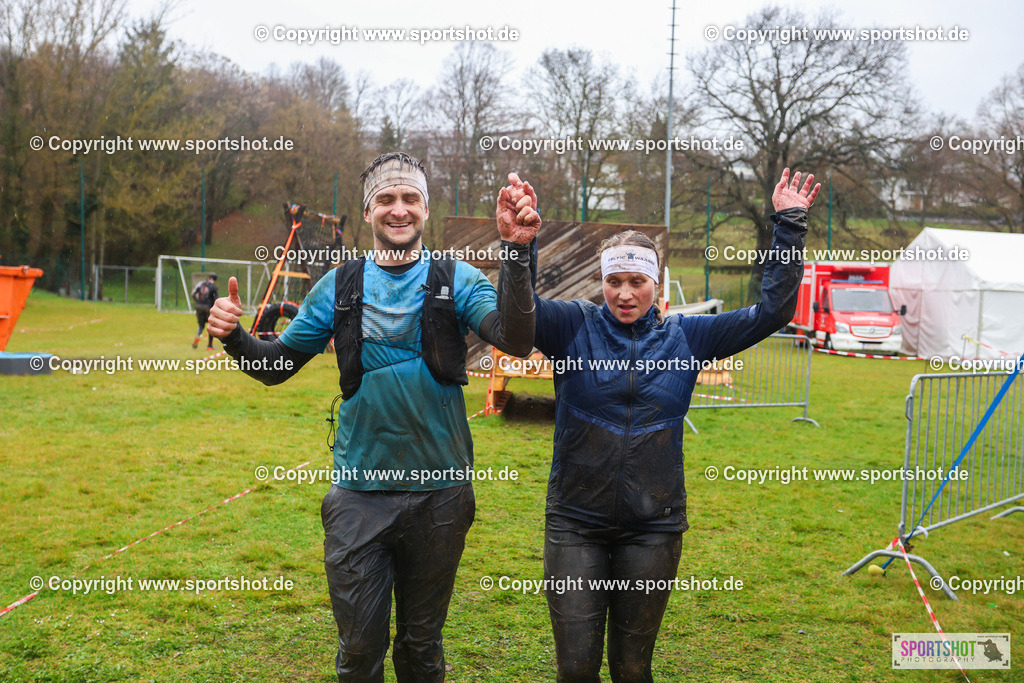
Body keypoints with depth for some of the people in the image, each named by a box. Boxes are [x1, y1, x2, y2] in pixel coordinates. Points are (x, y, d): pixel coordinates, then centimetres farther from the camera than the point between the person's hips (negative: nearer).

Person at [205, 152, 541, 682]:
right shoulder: (339, 286, 3)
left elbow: (515, 341, -19)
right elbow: (276, 364, 8)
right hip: (359, 493, 1)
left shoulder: (456, 279, -3)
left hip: (438, 493, 0)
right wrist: (234, 337, -13)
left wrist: (516, 251, -32)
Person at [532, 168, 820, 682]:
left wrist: (789, 226, -2)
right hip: (576, 524, -1)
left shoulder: (684, 338, 3)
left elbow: (770, 312, 2)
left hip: (654, 528, 2)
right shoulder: (573, 327, -3)